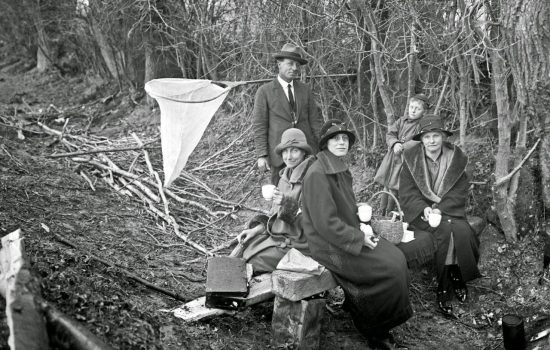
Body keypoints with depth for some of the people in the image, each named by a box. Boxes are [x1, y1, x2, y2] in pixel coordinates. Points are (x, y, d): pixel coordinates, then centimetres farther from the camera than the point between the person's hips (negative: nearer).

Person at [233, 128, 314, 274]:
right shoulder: (286, 176, 10)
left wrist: (288, 204, -32)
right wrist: (256, 229, 4)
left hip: (297, 243, -8)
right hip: (278, 236, 8)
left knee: (251, 262, -16)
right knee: (241, 250, -5)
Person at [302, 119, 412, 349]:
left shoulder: (341, 169, 10)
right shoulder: (317, 174, -20)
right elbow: (326, 223, -23)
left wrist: (361, 225, 0)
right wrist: (359, 238, -17)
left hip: (349, 234, 9)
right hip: (330, 246, -9)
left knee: (397, 259, -2)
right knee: (389, 270, -15)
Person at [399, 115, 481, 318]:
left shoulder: (457, 159, 4)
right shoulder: (411, 159, 0)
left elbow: (459, 193, -2)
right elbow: (406, 193, -3)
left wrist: (440, 208, -18)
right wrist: (424, 208, -21)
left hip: (450, 209, 2)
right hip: (420, 210, -2)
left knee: (462, 231, -28)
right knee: (445, 231, -29)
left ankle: (458, 278, -6)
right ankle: (442, 288, -17)